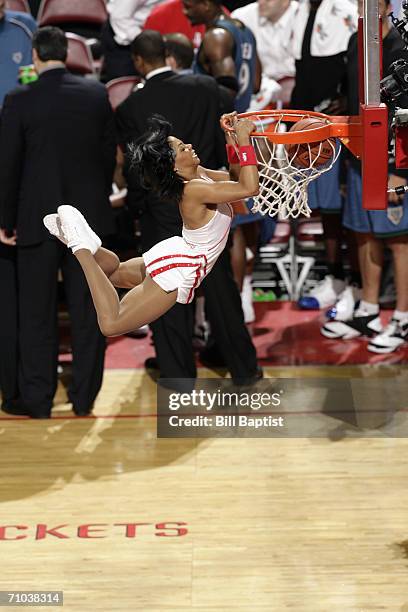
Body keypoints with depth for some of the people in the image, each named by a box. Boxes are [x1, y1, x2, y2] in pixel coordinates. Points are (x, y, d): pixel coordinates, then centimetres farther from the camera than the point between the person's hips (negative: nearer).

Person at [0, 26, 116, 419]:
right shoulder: (97, 94, 0)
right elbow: (109, 153, 6)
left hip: (38, 219, -2)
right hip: (89, 215, 3)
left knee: (37, 312, 6)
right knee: (87, 310, 8)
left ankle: (37, 399, 11)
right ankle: (84, 396, 13)